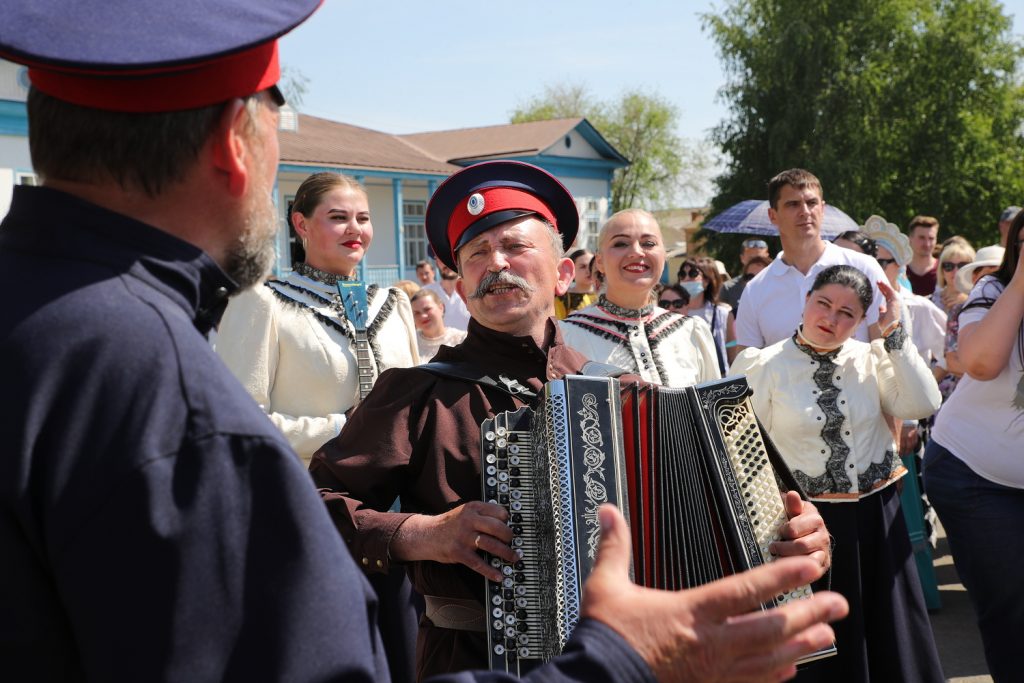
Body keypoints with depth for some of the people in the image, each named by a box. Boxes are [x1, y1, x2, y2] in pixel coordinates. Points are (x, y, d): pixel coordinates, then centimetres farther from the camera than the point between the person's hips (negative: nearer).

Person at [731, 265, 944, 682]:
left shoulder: (870, 358, 0)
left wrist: (894, 333, -12)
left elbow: (922, 404, -13)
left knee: (884, 630, 15)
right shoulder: (765, 367, -7)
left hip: (877, 515, 3)